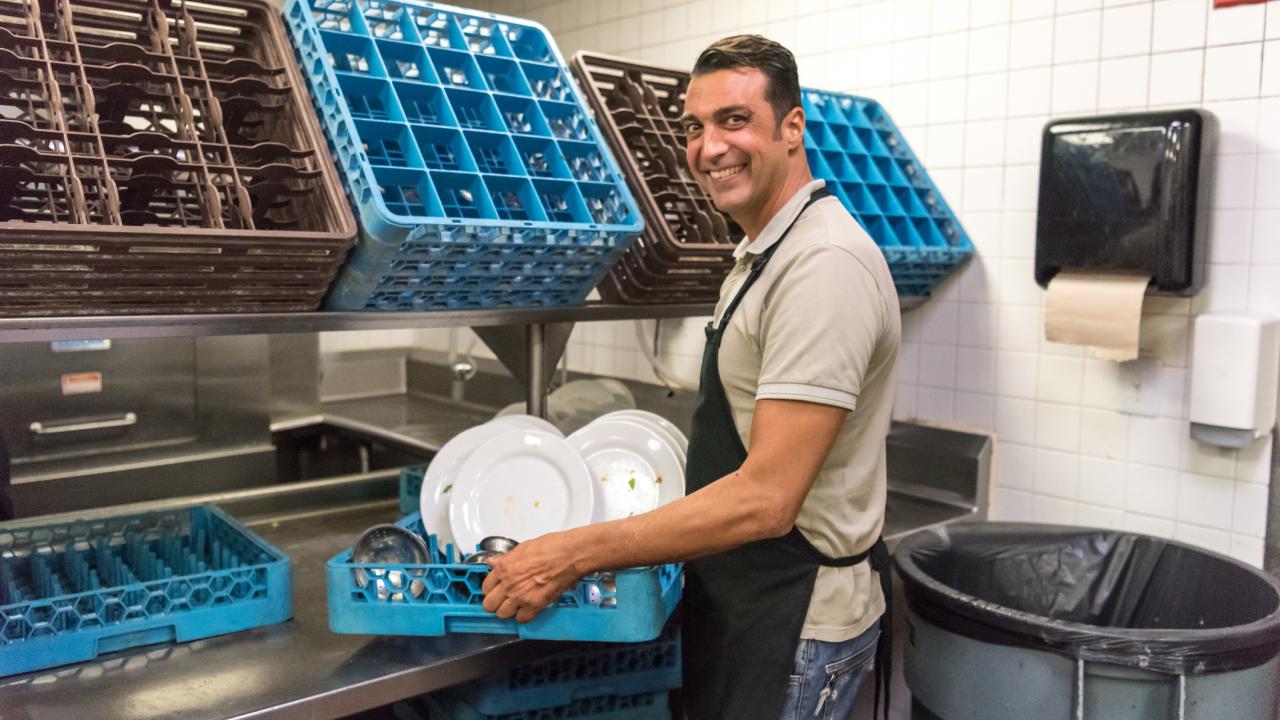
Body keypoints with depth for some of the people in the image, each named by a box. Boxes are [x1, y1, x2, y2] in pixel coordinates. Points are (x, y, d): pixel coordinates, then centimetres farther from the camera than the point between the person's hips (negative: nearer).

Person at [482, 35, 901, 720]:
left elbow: (766, 499, -28)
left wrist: (575, 553, -25)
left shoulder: (824, 263, -23)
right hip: (733, 594, 9)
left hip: (792, 616, -9)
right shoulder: (759, 256, 9)